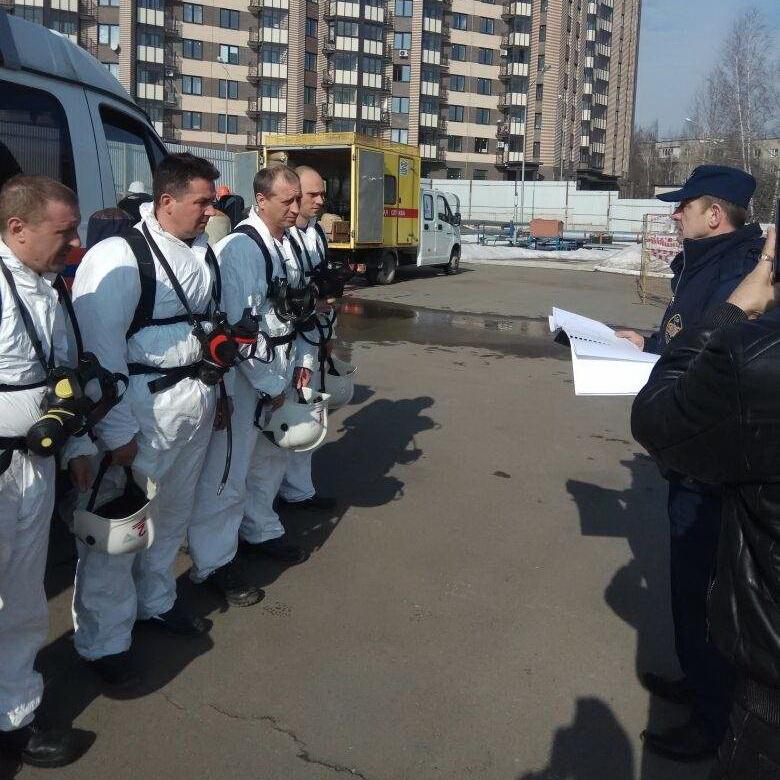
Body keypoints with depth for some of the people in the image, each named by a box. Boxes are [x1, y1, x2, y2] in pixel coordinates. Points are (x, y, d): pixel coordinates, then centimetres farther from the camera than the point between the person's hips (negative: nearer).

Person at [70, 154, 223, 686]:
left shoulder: (203, 252, 8)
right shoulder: (119, 257, -17)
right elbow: (99, 350, -19)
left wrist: (216, 393, 20)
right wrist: (117, 433, -18)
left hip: (195, 401, 8)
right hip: (143, 407, -8)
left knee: (174, 514, 21)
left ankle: (156, 602, 43)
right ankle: (103, 642, 18)